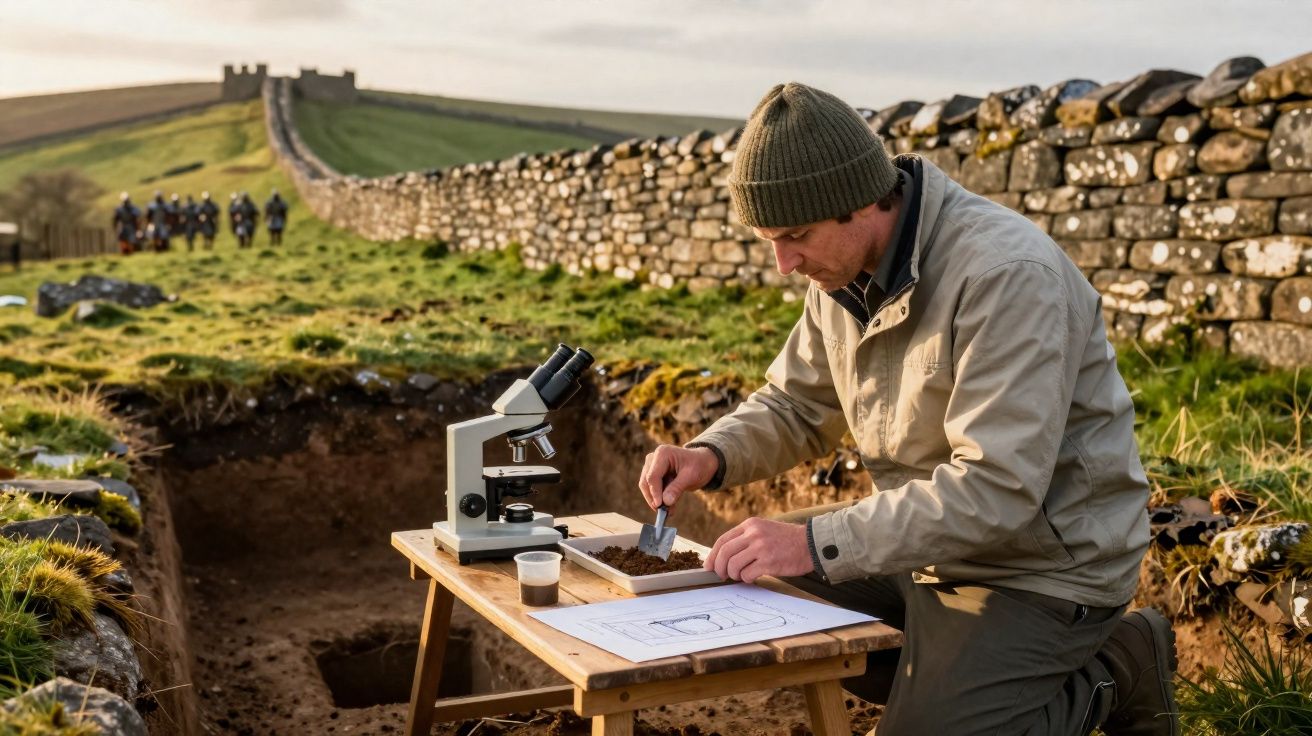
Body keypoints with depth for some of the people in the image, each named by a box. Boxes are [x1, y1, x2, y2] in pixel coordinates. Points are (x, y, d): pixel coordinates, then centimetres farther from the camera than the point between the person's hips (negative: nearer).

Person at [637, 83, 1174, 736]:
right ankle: (960, 674, 14)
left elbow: (996, 490, -33)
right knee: (760, 583, 5)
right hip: (931, 542, 8)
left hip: (1043, 565, -8)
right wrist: (712, 455, -11)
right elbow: (794, 406, 10)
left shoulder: (1007, 275, -27)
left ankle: (1109, 674, 7)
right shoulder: (843, 270, -1)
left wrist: (818, 543, -34)